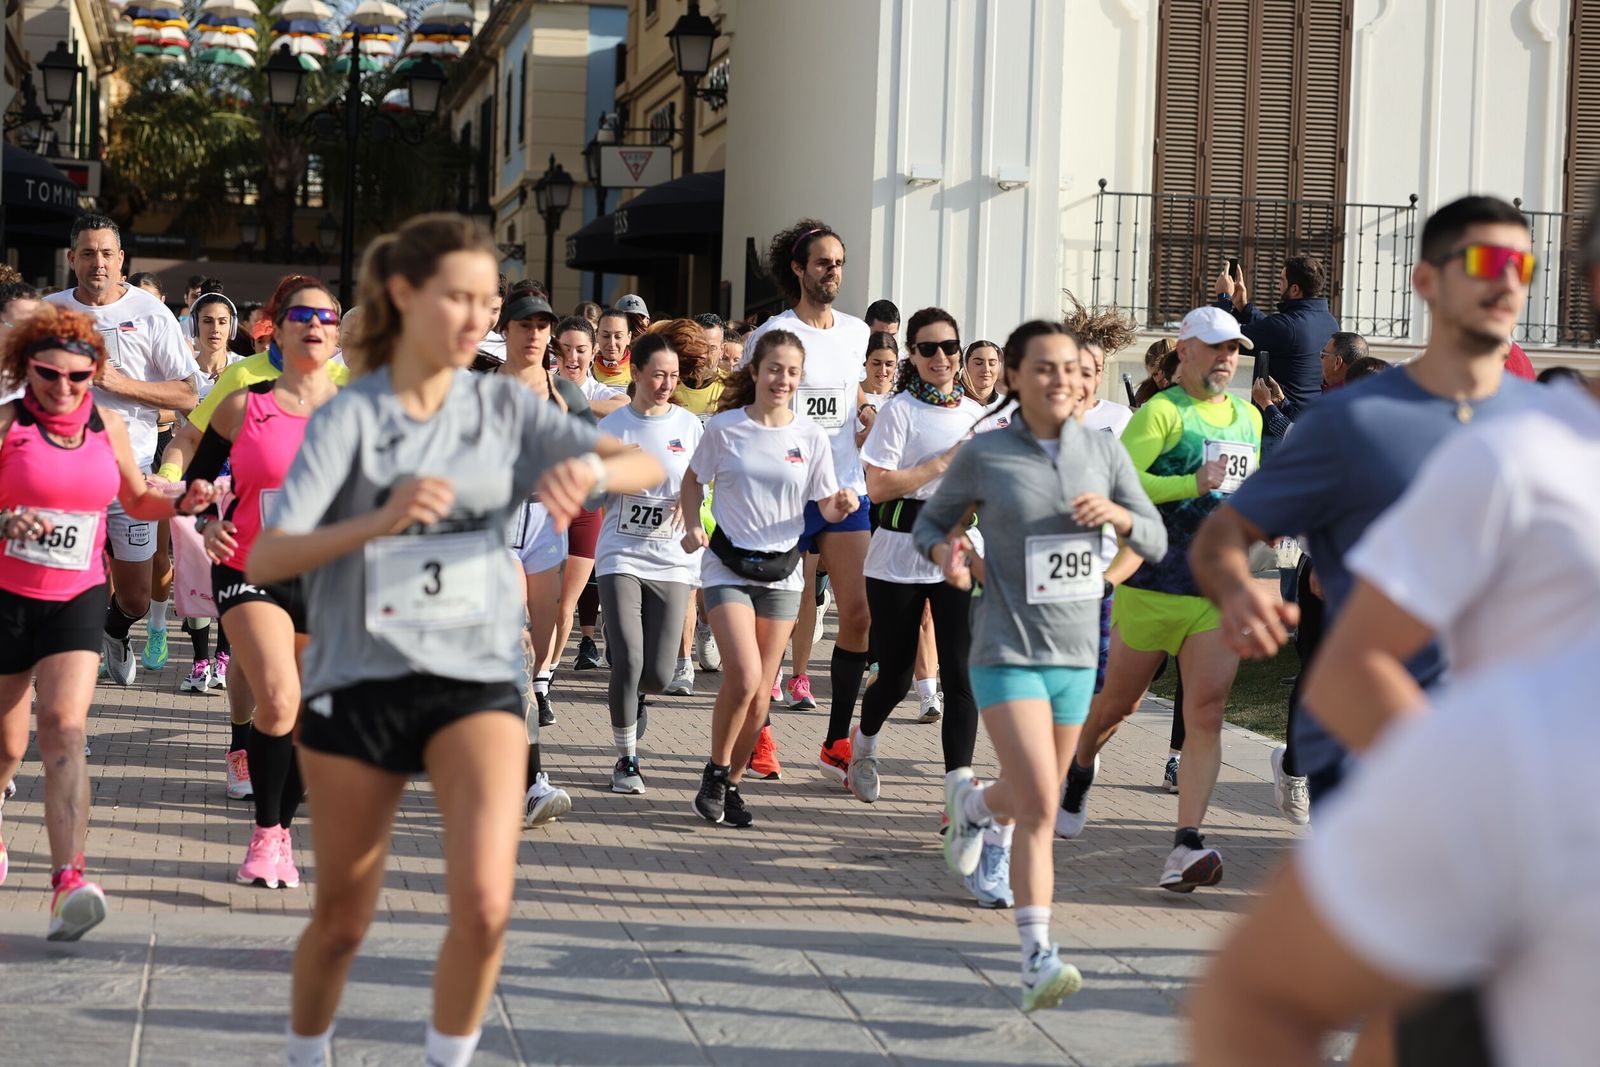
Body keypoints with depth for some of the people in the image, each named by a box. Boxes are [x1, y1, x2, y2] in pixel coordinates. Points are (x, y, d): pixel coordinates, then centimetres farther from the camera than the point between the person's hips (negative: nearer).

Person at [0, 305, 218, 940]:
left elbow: (136, 500, 18)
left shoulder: (107, 427, 4)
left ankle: (67, 879, -26)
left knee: (64, 727, -17)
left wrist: (182, 503, -1)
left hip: (77, 597, 1)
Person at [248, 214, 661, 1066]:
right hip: (359, 679, -1)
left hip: (476, 679, 2)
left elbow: (647, 466, -3)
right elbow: (265, 558, -17)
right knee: (341, 921, 10)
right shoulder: (349, 417, -6)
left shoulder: (504, 406, 3)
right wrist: (378, 522, -34)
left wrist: (587, 469, -26)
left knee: (484, 902, -18)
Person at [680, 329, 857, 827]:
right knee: (744, 675, -19)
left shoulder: (812, 437, 2)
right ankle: (715, 772, 3)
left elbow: (824, 506, 6)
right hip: (728, 566, -3)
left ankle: (731, 784, 21)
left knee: (761, 692, 5)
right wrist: (692, 524, -7)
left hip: (782, 571, 3)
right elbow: (694, 479, 10)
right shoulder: (725, 427, -3)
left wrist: (842, 505, -17)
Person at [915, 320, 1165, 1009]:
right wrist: (946, 552, -15)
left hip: (1076, 654, 5)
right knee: (1039, 808, -17)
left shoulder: (1105, 453, 3)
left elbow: (1157, 543, 7)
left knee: (1035, 798, 19)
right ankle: (1037, 959, -13)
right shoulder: (984, 455, -5)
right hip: (1007, 652, -4)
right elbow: (929, 522, 8)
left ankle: (970, 801, 55)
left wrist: (1116, 513, -14)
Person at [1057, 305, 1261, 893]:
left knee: (1206, 715, -8)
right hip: (1155, 583, -4)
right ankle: (1080, 766, 44)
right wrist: (1191, 484, -25)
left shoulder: (1249, 418, 16)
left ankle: (1186, 845, -13)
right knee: (1120, 700, 12)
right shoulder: (1161, 412, -7)